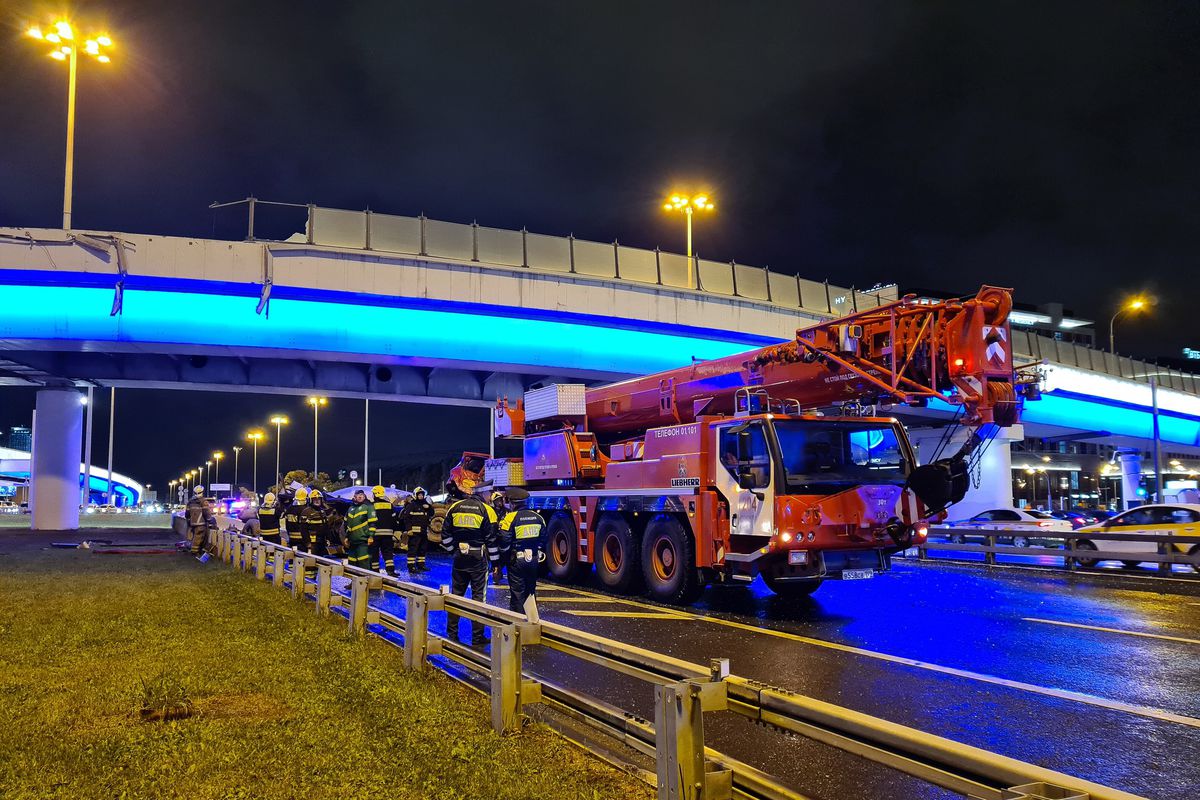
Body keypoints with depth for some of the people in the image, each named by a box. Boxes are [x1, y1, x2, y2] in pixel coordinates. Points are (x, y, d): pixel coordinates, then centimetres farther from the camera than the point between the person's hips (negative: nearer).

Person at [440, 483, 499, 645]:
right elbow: (492, 540, -9)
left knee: (456, 594, 15)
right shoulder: (486, 510, -11)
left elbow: (445, 535, 6)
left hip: (459, 558, 3)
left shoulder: (454, 508, -1)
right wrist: (495, 563, -2)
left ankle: (451, 633, 21)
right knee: (478, 596, 4)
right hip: (479, 559, -3)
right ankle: (477, 637, 6)